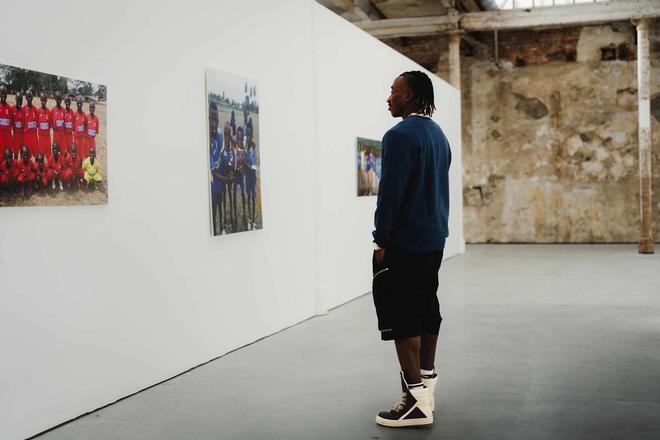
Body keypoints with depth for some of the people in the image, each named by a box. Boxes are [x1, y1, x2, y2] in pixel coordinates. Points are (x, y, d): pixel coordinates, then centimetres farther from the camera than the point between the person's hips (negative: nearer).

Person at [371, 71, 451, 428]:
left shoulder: (401, 135, -15)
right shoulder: (438, 134, 14)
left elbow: (391, 192, -18)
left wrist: (381, 240, -13)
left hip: (403, 242, -9)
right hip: (434, 239, 9)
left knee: (401, 316, -6)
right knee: (426, 309, 15)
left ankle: (416, 400, -5)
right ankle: (427, 383, 24)